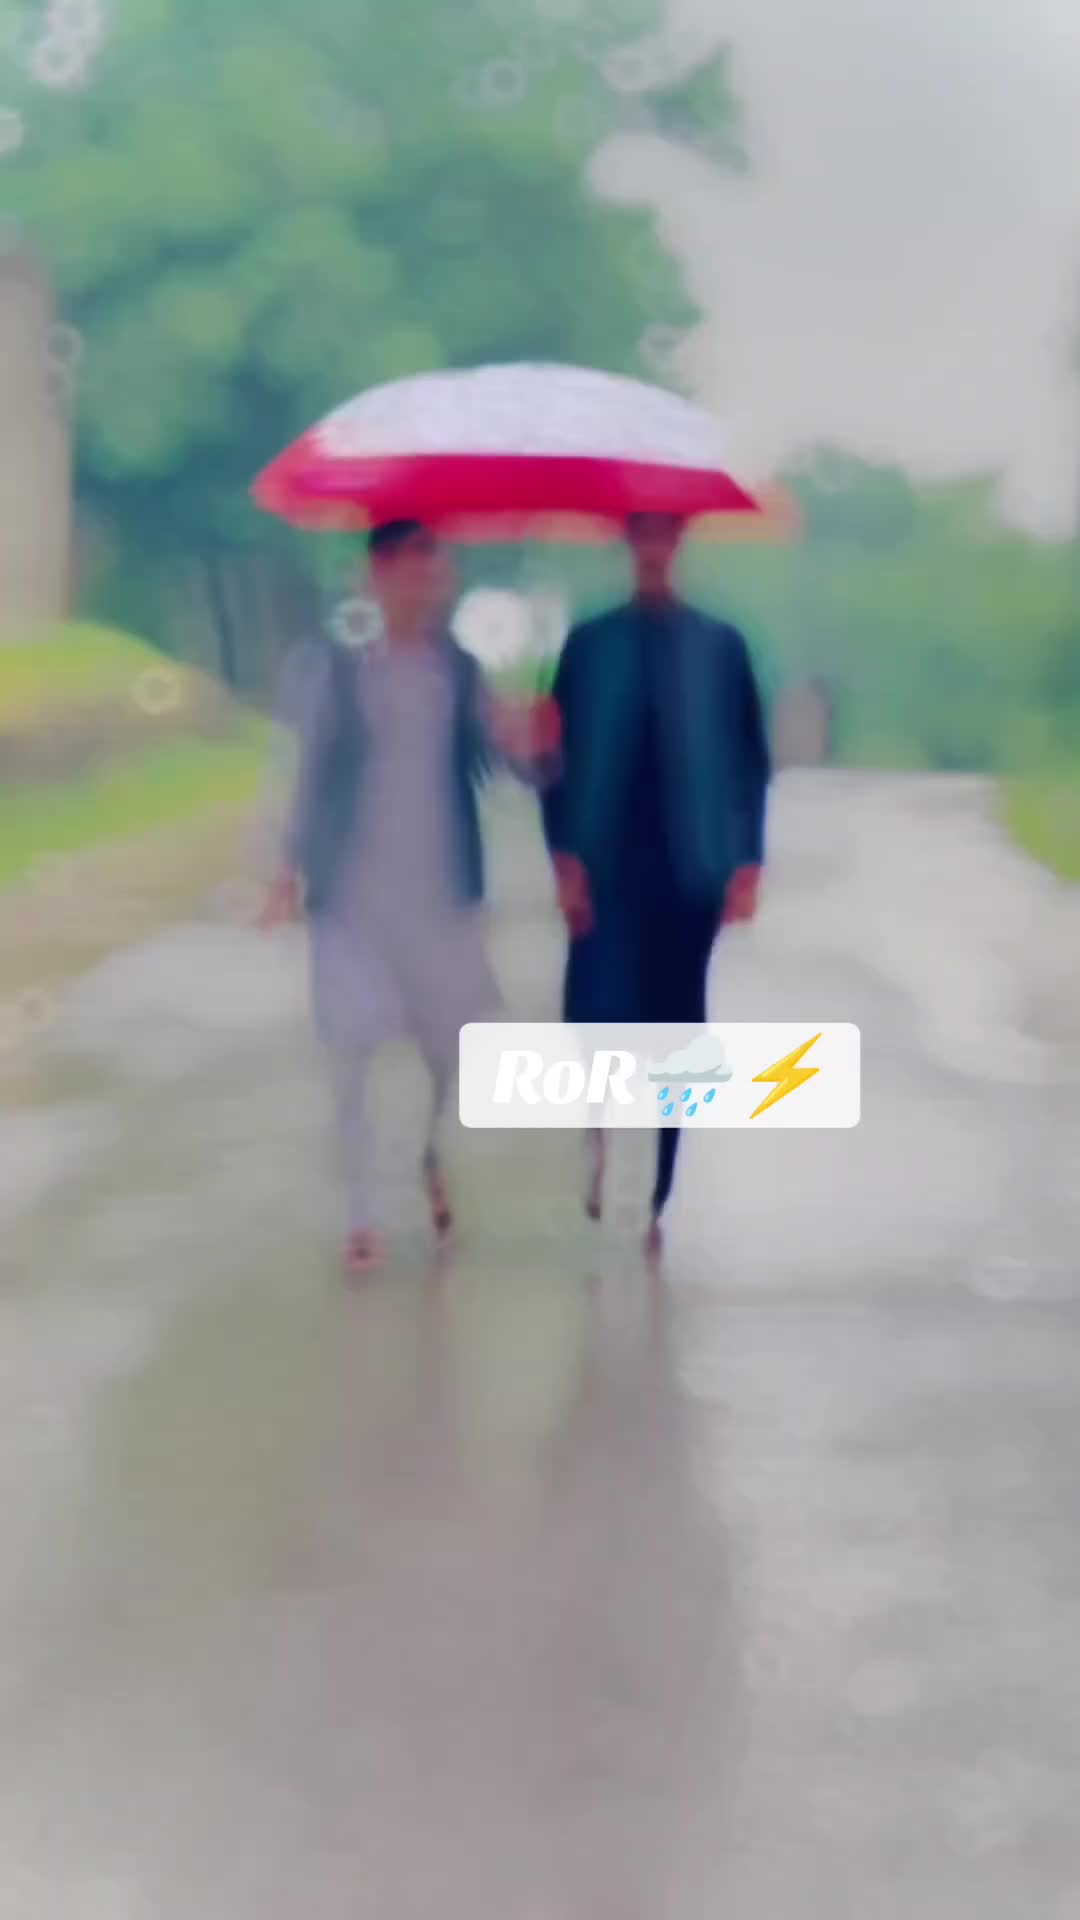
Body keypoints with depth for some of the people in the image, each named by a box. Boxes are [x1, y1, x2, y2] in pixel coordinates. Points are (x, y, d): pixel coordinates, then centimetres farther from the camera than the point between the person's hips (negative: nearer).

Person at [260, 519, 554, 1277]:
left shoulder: (460, 669, 4)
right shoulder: (338, 668, -1)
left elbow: (498, 757, -5)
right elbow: (313, 771, 4)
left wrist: (526, 742, -27)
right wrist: (293, 866, 1)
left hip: (440, 888, 2)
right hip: (354, 890, -2)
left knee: (450, 1044, 11)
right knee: (349, 1053, -7)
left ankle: (434, 1156, 41)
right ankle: (365, 1215, 4)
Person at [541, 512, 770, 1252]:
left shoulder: (721, 645, 5)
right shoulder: (589, 644, 5)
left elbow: (752, 761, 5)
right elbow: (562, 758, 3)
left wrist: (747, 865, -2)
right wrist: (566, 860, -6)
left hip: (691, 874, 0)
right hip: (607, 874, 0)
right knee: (599, 1023, -9)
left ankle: (659, 1198, 13)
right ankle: (600, 1158, 12)